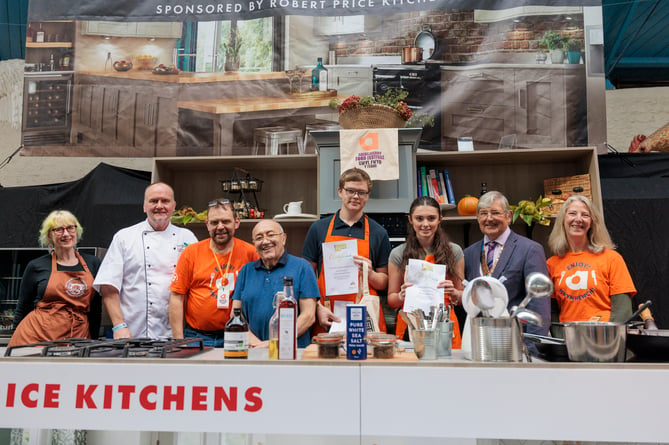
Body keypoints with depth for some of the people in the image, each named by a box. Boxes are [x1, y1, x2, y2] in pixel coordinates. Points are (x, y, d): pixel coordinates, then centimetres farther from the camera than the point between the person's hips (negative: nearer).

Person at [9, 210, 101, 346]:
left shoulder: (93, 263, 9)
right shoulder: (36, 266, 4)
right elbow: (23, 308, 11)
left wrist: (93, 342, 12)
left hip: (78, 337, 1)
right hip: (38, 336, -1)